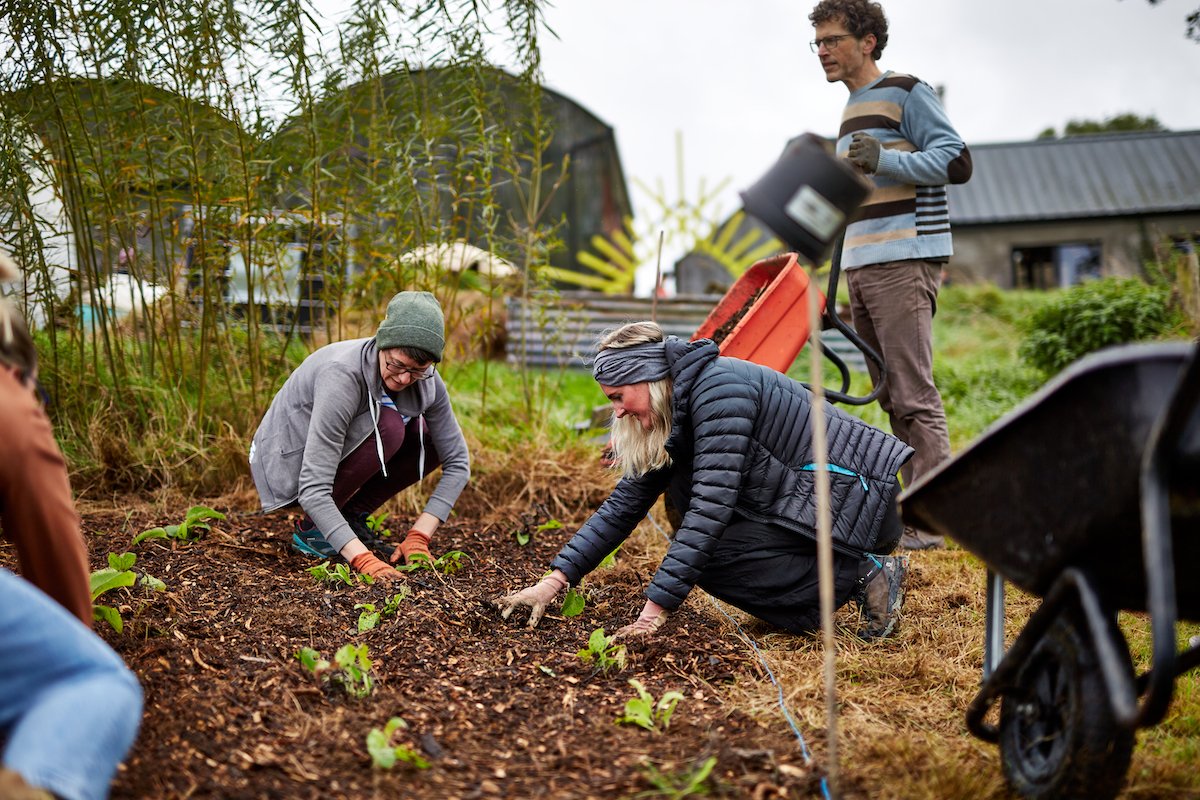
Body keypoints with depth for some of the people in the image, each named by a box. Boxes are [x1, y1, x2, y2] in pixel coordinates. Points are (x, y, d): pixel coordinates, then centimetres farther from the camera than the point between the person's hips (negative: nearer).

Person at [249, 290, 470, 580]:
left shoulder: (425, 380, -16)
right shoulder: (342, 376, -35)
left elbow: (457, 461, -9)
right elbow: (313, 490, -37)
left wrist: (419, 537, -19)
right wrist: (362, 558, -44)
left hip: (337, 451, 6)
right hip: (288, 463, -6)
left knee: (433, 438, -11)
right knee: (388, 426, -30)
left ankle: (353, 515, 0)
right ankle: (311, 528, -13)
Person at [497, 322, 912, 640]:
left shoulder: (718, 388, -21)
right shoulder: (672, 415, 7)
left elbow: (711, 506, -27)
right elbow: (624, 504, 7)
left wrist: (656, 608, -26)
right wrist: (554, 581, 0)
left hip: (857, 494, -10)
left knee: (706, 554, -16)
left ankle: (862, 576, -10)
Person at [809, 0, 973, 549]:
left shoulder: (907, 93, -1)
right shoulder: (852, 111, 24)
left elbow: (957, 162, -10)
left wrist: (885, 160, -21)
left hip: (903, 262, -9)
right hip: (860, 267, 9)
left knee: (913, 392, -11)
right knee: (891, 396, 7)